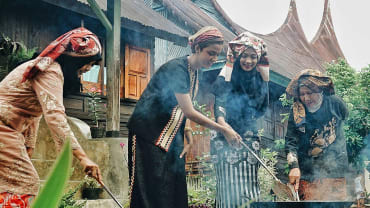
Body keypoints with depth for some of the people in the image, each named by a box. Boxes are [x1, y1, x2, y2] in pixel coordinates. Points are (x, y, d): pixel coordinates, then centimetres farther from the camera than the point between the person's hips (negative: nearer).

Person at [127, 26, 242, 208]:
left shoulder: (195, 71, 8)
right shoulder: (177, 68, -19)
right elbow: (189, 112, -24)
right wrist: (223, 130, -20)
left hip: (171, 136, 9)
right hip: (149, 134, -9)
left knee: (175, 187, 6)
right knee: (151, 190, -9)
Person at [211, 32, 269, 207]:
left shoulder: (260, 80, 12)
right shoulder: (225, 79, -3)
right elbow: (219, 105, -16)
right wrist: (224, 125, -33)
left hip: (251, 140, 5)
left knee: (251, 186, 4)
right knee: (231, 186, -9)